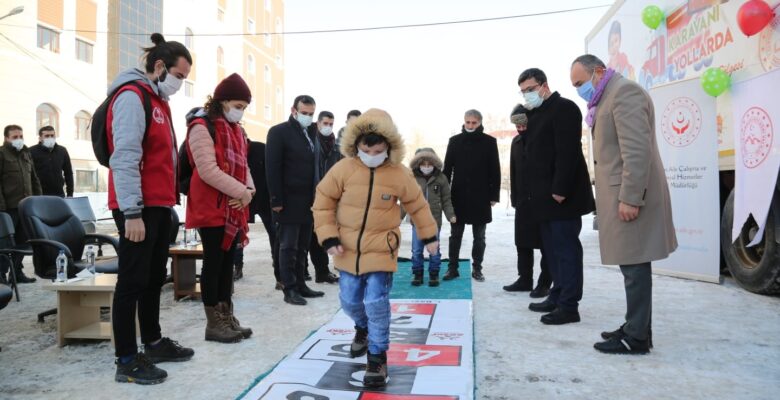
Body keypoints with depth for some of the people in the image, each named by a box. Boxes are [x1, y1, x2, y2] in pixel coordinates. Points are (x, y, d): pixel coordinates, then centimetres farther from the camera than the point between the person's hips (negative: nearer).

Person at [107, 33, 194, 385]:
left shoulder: (158, 99, 18)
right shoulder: (132, 96, -12)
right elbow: (124, 158, -20)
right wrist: (132, 212, -23)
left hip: (159, 205, 10)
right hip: (139, 209, -10)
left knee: (154, 278, 16)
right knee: (132, 282, -4)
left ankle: (153, 344, 28)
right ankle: (127, 361, 4)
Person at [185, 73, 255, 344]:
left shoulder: (235, 130, 17)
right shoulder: (202, 127, -10)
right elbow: (208, 171, -19)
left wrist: (249, 190, -4)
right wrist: (241, 192, -18)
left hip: (234, 208, 8)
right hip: (212, 209, -8)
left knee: (228, 263, 12)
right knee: (213, 263, -1)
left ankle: (227, 317, 21)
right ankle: (214, 323, 8)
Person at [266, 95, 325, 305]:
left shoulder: (312, 133, 16)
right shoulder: (279, 132, -6)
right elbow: (272, 168, -12)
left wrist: (318, 196, 7)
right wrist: (276, 199, -16)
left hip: (309, 202, 6)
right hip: (289, 202, -6)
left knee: (302, 247, 11)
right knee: (288, 247, 0)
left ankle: (300, 285, 20)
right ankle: (290, 289, 7)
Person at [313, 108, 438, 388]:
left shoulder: (399, 174, -8)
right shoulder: (343, 169, -9)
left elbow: (418, 206, 6)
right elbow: (323, 203, -2)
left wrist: (429, 236, 12)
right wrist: (329, 238, -9)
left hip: (381, 250, -2)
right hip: (348, 249, 2)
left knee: (376, 304, -9)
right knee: (349, 301, 12)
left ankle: (377, 357, 8)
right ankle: (363, 328, 46)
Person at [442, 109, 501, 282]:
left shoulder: (489, 142, -1)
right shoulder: (454, 141, 4)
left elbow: (495, 171, 0)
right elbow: (447, 169, 5)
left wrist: (494, 195, -5)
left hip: (480, 197, -1)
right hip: (458, 196, 1)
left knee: (479, 237, 8)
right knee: (455, 235, 7)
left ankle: (477, 269, 18)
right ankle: (452, 268, 16)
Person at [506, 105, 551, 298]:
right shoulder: (516, 141, 11)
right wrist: (514, 197, 9)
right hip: (523, 200, 6)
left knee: (545, 243, 3)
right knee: (522, 242, 11)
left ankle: (544, 283, 9)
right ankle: (525, 279, 21)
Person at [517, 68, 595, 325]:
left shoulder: (564, 108, -9)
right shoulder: (536, 115, 19)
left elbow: (568, 152, -18)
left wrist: (560, 190, -22)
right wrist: (532, 190, 9)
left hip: (562, 196, -9)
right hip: (544, 197, 9)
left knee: (566, 248, -5)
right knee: (553, 249, 14)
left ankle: (569, 306, 1)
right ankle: (557, 297, 23)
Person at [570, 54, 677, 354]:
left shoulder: (624, 91, -10)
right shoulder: (610, 97, 21)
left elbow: (638, 150, -20)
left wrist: (629, 198, -22)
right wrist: (620, 197, 16)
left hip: (630, 196, -10)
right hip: (622, 195, 10)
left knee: (635, 266, -5)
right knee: (632, 266, 13)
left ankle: (637, 338, 2)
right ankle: (635, 327, 22)